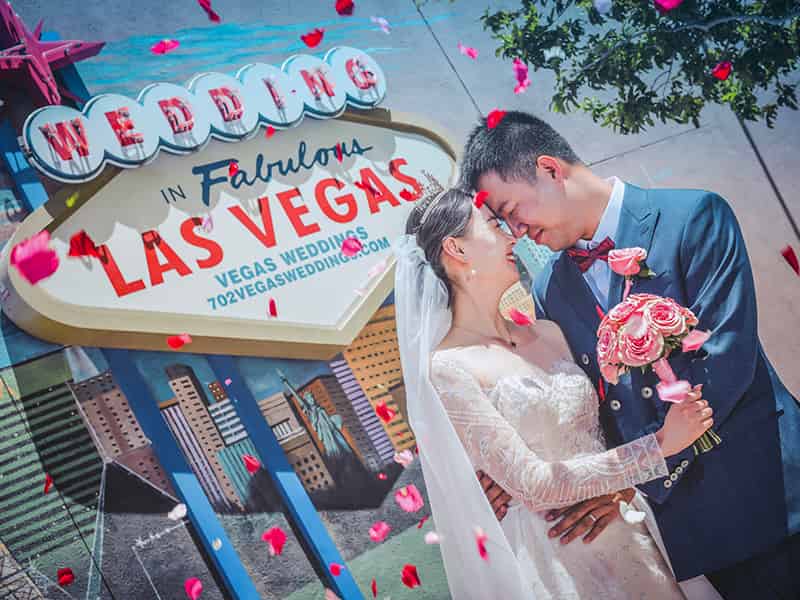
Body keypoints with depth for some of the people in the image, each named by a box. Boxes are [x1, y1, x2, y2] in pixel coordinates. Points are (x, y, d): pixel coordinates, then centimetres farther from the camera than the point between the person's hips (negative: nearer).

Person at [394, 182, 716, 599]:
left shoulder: (547, 334, 5)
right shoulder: (445, 369, -14)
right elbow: (533, 484, -17)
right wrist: (660, 444, -16)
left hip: (623, 536, 6)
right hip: (557, 559, -5)